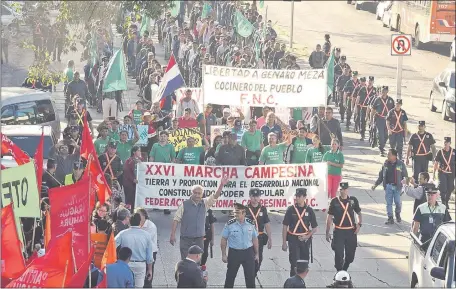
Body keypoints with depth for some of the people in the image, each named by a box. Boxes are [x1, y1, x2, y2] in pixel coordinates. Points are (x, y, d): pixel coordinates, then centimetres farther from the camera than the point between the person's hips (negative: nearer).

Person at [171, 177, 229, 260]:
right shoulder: (185, 204, -4)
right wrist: (173, 234, -8)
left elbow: (215, 196, -4)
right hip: (186, 239, -3)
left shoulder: (205, 204, 5)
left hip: (199, 239, 3)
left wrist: (221, 185, -21)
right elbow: (176, 219, -3)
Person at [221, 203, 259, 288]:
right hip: (234, 252, -1)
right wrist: (224, 255, -4)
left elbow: (255, 239, 8)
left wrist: (256, 253, 10)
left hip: (248, 252, 1)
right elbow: (224, 240, -3)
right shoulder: (230, 224, -9)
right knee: (230, 276, 7)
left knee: (250, 276, 3)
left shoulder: (250, 224, -1)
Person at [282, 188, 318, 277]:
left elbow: (315, 228, 8)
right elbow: (285, 227, 1)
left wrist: (307, 236, -9)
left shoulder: (309, 210, 2)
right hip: (293, 239, -2)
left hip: (305, 239, 2)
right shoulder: (291, 210, -2)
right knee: (294, 263, -10)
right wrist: (284, 243, -3)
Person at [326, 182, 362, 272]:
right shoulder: (334, 202, -1)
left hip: (351, 231, 2)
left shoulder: (353, 200, 4)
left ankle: (344, 269, 33)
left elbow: (359, 213, 14)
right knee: (339, 254, -8)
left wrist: (359, 224, -4)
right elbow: (329, 217, 3)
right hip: (338, 231, -2)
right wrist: (327, 232, 0)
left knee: (350, 254, 10)